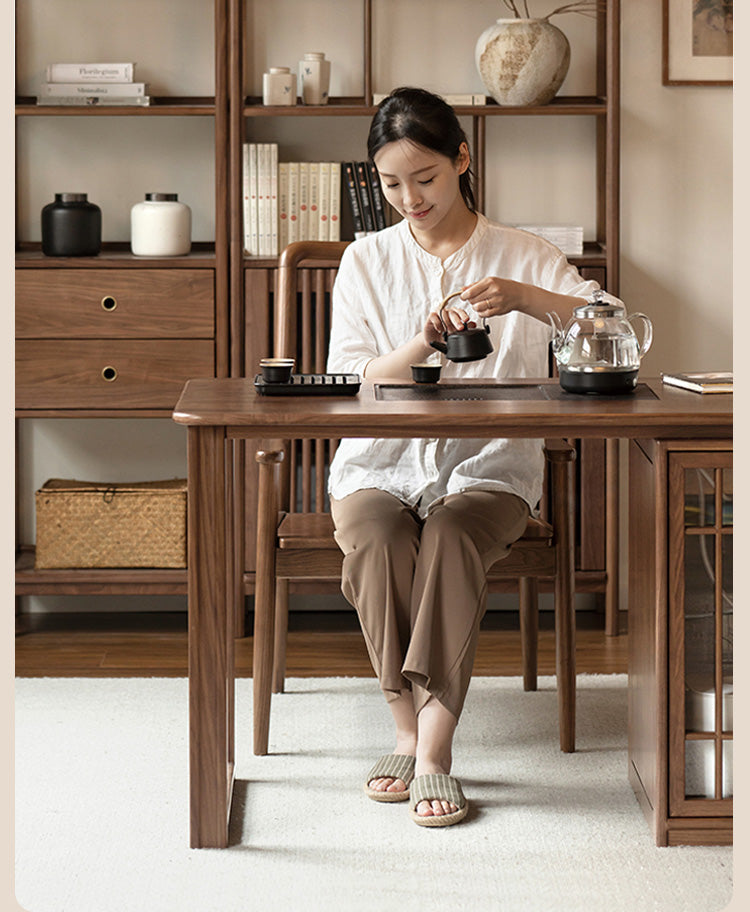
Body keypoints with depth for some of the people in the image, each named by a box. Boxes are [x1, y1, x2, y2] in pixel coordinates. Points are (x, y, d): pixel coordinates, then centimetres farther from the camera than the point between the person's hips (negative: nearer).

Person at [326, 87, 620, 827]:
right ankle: (412, 730, -22)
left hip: (486, 468, -1)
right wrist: (418, 347, -19)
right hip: (380, 465, 2)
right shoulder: (366, 261, 10)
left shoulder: (522, 256, 5)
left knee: (450, 539, -34)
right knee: (377, 543, -32)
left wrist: (523, 297, -24)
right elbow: (346, 385, 1)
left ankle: (434, 746, -34)